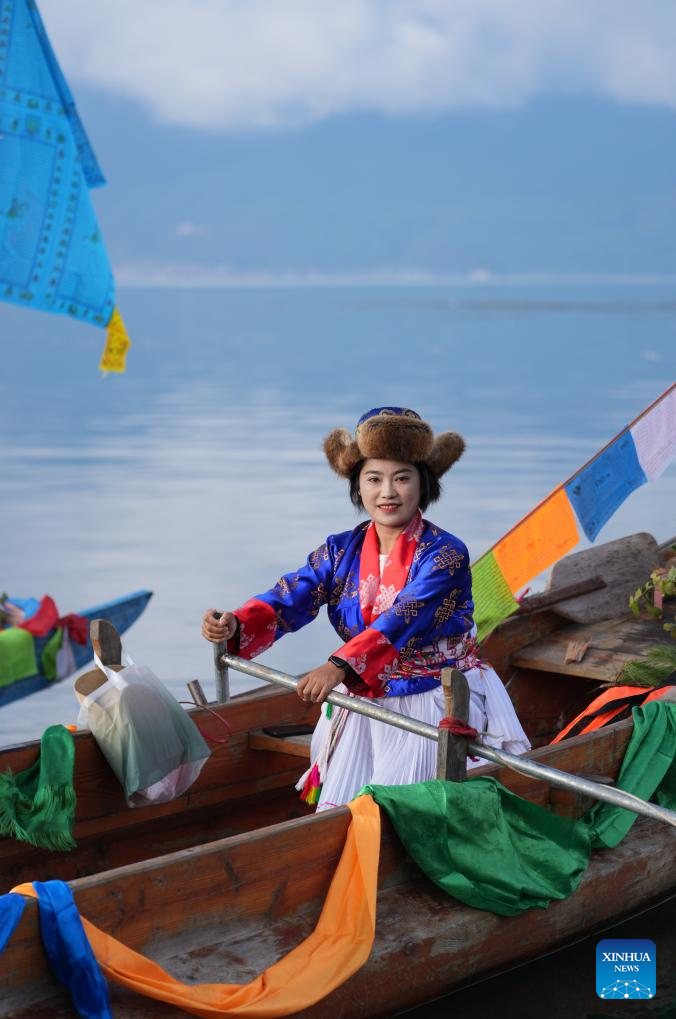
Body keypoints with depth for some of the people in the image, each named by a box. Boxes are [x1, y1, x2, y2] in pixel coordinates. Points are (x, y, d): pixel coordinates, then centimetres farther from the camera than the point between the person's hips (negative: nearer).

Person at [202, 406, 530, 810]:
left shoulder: (444, 555, -15)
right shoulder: (341, 551, 2)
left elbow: (403, 620, -30)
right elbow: (292, 596, -12)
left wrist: (341, 666, -44)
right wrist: (237, 625, -32)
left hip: (437, 709, -4)